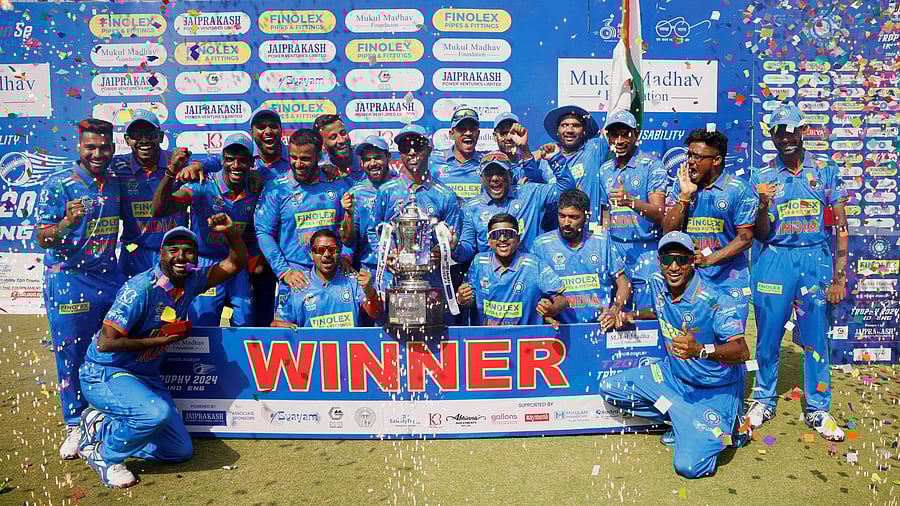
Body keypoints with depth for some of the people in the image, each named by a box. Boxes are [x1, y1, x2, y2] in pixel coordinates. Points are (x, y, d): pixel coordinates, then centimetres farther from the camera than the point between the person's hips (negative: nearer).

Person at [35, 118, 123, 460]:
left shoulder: (115, 185, 7)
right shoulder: (58, 185, -8)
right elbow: (43, 238, -12)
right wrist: (68, 222, -30)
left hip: (109, 278, 4)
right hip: (67, 281, -4)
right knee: (71, 355, 3)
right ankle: (75, 427, 18)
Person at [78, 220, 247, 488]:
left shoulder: (191, 282, -1)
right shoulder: (140, 289, -22)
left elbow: (236, 263, 4)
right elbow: (105, 342, -25)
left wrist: (229, 232, -15)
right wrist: (161, 340, -19)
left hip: (146, 377, 7)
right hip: (105, 375, -7)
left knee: (181, 451, 6)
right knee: (157, 412, -37)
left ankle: (102, 426, 20)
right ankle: (105, 455, -6)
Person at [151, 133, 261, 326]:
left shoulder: (255, 191, -2)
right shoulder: (204, 185, -14)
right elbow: (159, 209, -27)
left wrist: (253, 258, 0)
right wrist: (172, 171, -39)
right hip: (205, 266, -3)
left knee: (245, 327, 9)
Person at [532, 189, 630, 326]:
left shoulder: (602, 240, 12)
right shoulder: (541, 245, 6)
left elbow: (623, 282, 15)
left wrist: (614, 311, -2)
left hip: (602, 324, 2)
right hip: (563, 328, -1)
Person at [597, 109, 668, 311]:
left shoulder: (652, 165, -4)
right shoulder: (604, 170, 13)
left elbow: (659, 213, -14)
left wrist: (630, 201, -30)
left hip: (646, 250, -4)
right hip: (615, 249, 4)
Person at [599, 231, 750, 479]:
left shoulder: (714, 300, -25)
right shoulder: (657, 283, -3)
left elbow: (742, 351, -32)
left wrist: (700, 350, -49)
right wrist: (634, 315, 1)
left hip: (713, 390, -7)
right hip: (673, 375, 7)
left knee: (689, 466, -21)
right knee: (610, 388, -1)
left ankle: (726, 427, 11)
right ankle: (682, 421, 6)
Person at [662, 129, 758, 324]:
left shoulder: (740, 189, -4)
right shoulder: (680, 186, 6)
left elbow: (746, 237, -7)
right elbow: (668, 232, -1)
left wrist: (709, 259, -18)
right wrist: (685, 195, -10)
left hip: (729, 280, -2)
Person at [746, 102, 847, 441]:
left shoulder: (825, 170, 4)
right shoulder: (763, 177, 4)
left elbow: (840, 225, 4)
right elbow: (760, 235, 3)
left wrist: (839, 275, -1)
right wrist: (763, 205, -16)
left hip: (815, 259, 0)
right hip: (775, 260, 0)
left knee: (815, 338, 6)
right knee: (769, 336, 7)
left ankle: (818, 409, 21)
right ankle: (764, 401, 25)